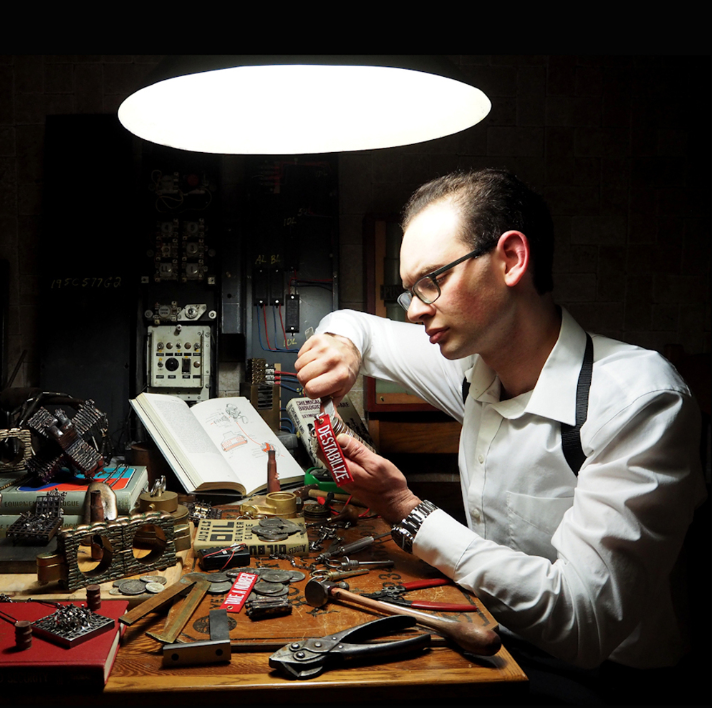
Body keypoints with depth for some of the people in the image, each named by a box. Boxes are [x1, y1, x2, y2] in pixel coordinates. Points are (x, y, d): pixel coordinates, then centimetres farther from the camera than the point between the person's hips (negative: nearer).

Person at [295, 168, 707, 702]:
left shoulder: (641, 401, -22)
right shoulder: (476, 365, -2)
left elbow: (582, 624, -27)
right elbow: (354, 323, 15)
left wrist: (408, 514, -23)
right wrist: (344, 344, -9)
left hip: (599, 676, -5)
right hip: (494, 646, 6)